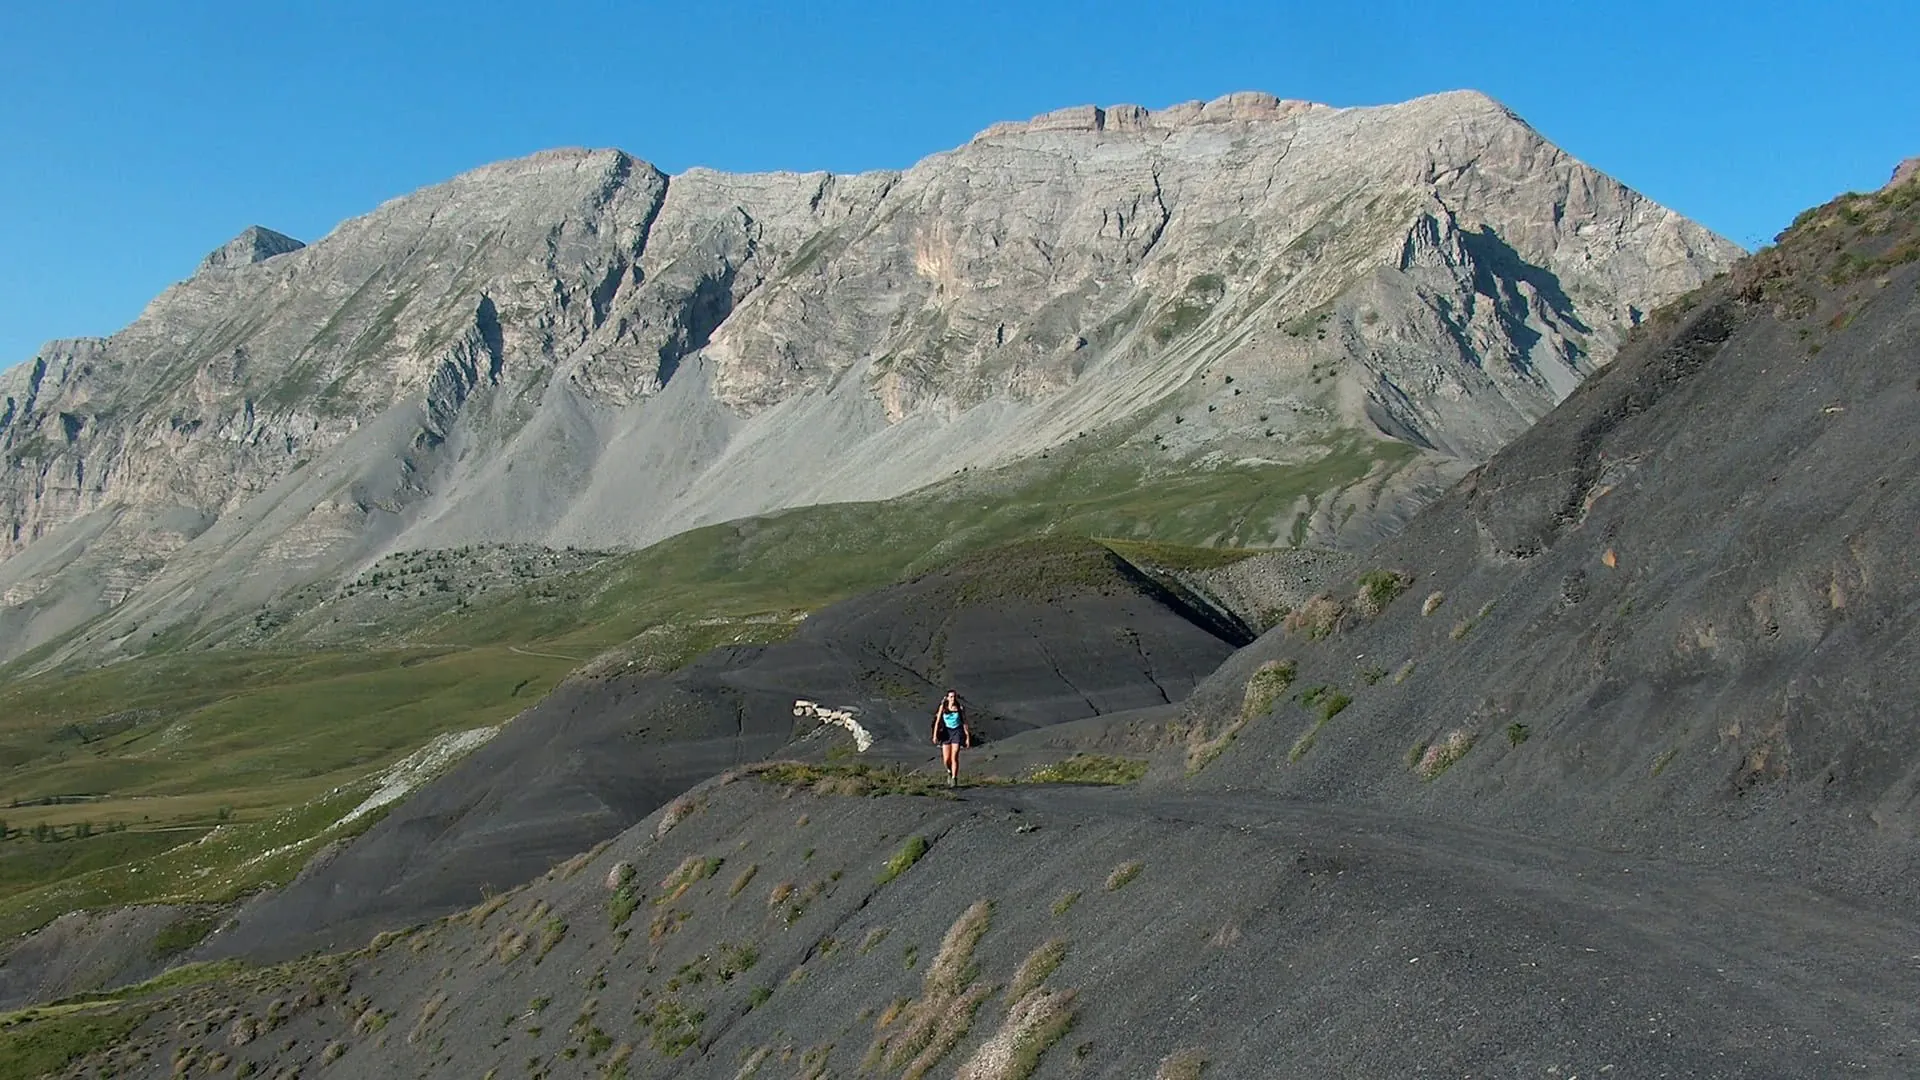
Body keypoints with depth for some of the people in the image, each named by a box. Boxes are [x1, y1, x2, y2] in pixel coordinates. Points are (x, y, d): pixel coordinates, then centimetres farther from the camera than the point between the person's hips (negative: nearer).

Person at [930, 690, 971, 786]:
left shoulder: (960, 708, 0)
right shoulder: (943, 707, 1)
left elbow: (965, 723, 4)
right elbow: (937, 721, 1)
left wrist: (968, 737, 1)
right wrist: (935, 735, -7)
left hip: (957, 732, -1)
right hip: (946, 732, 1)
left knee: (954, 757, -15)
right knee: (946, 760, -1)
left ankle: (954, 779, -10)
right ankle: (950, 772, 32)